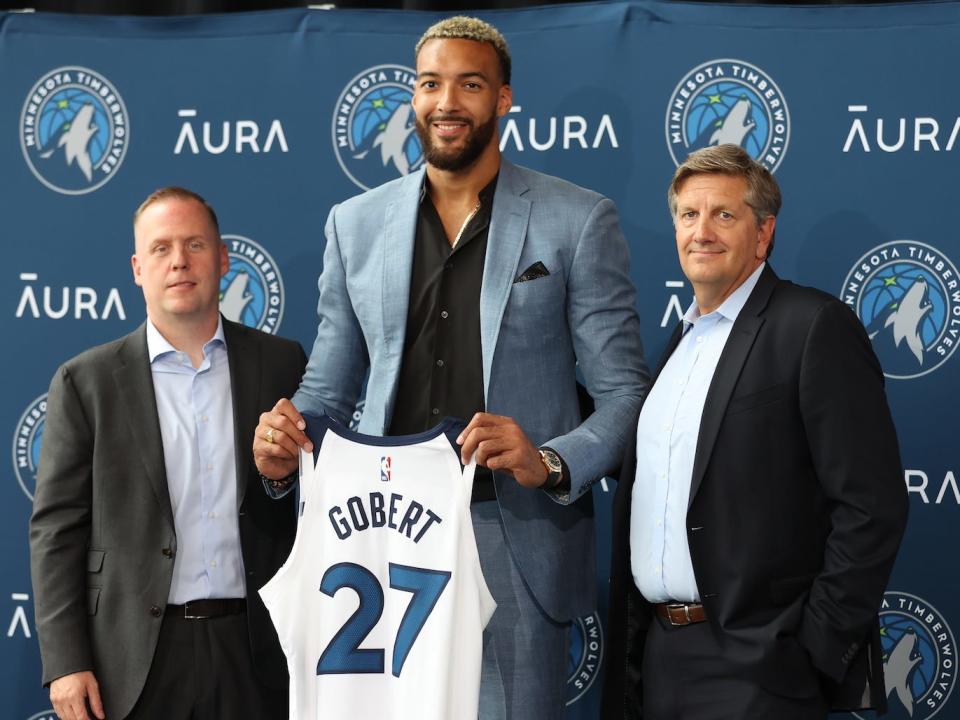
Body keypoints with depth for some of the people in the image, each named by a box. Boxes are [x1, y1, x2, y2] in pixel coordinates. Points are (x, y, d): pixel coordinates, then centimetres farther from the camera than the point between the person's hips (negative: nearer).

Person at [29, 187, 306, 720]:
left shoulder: (281, 364, 7)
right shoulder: (86, 381, 3)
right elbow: (56, 528, 0)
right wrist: (65, 663, -6)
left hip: (256, 652, 1)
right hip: (137, 658, -1)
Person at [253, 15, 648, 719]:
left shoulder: (579, 221, 2)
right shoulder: (355, 224, 11)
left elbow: (622, 392, 0)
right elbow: (327, 388, 17)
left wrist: (552, 464, -18)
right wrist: (283, 450, -5)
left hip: (515, 542, -3)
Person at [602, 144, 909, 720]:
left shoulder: (815, 326, -8)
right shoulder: (680, 342, 16)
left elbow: (872, 504, -14)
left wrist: (818, 646, -15)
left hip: (756, 669, -7)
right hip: (660, 654, 7)